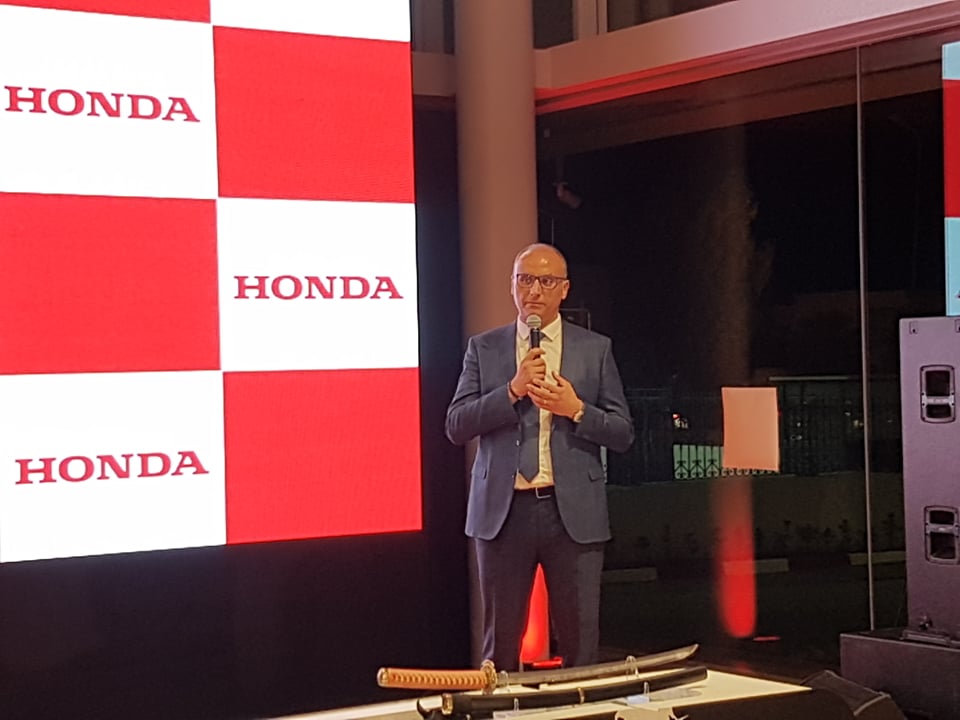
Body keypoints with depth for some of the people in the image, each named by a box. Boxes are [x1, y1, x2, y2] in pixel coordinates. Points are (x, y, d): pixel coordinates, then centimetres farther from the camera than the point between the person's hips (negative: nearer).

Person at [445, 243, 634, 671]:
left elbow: (622, 434, 5)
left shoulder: (595, 349, 7)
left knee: (580, 641, 2)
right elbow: (456, 427, -1)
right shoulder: (483, 348, 8)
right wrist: (513, 390, -13)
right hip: (503, 510, 1)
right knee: (500, 643, 7)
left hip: (573, 511, 0)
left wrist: (576, 410, -13)